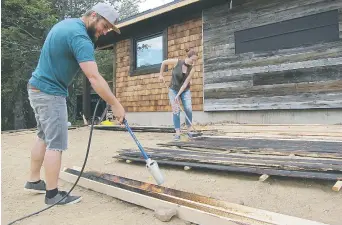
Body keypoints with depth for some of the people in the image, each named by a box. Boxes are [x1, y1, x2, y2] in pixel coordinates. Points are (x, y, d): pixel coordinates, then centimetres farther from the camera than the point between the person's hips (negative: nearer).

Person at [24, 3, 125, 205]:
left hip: (38, 88, 10)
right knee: (56, 143, -5)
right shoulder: (80, 37, -23)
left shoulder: (67, 23, 10)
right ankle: (53, 194, 5)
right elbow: (94, 78, -31)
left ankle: (34, 181, 29)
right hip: (50, 93, -10)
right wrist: (116, 105, -28)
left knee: (44, 137, 17)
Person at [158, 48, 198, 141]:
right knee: (176, 111, -8)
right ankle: (177, 134, -4)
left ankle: (189, 130, 5)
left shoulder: (192, 69, -16)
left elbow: (186, 83, -19)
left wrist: (178, 95, -24)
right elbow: (163, 63, -2)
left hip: (185, 90, 1)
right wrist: (161, 75, 0)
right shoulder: (176, 62, -19)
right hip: (173, 89, -1)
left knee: (188, 109, -13)